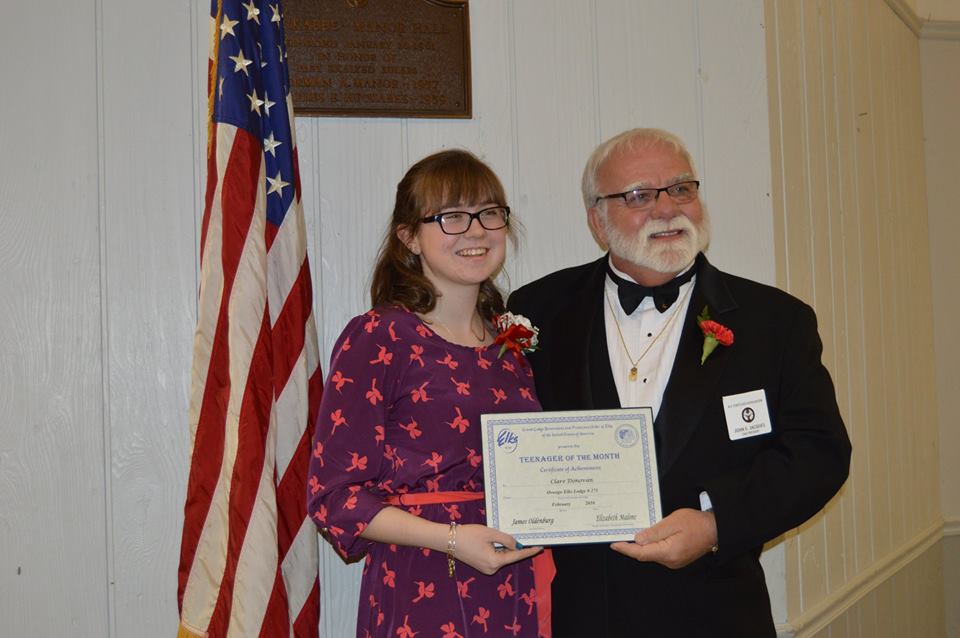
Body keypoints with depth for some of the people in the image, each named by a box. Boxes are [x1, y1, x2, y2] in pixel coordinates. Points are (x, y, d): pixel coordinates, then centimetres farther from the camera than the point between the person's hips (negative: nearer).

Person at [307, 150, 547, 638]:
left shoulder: (512, 340, 9)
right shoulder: (378, 338, -9)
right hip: (422, 593, -5)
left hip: (516, 590, 5)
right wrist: (449, 537, -20)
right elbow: (332, 493, -11)